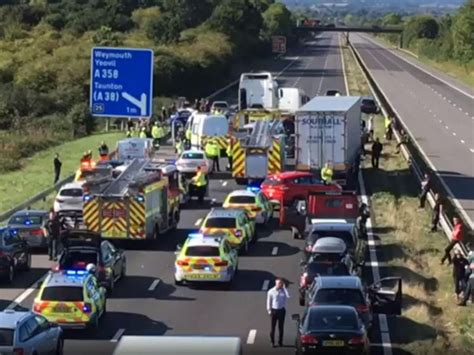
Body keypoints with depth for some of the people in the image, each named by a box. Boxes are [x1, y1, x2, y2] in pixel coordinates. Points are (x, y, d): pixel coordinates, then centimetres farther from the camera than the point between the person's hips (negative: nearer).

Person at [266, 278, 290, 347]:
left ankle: (280, 342, 18)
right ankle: (272, 342, 12)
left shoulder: (283, 291, 2)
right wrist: (269, 310, -5)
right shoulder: (271, 291, -3)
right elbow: (269, 301, 1)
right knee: (272, 326, 2)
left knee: (281, 327, 8)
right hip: (274, 310, -2)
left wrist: (284, 288, -14)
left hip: (282, 310, 2)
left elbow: (288, 296, -16)